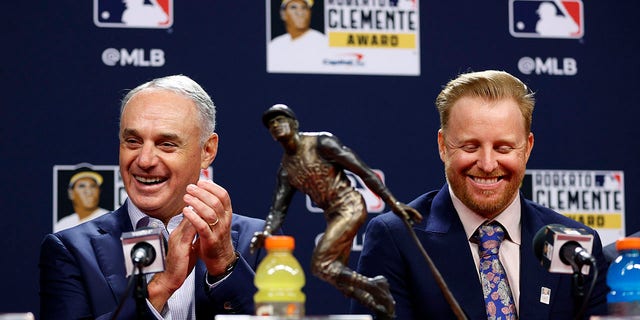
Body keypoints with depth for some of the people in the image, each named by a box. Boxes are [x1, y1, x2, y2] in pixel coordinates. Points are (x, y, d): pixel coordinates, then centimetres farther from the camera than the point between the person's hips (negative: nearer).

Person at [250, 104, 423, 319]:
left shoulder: (321, 143, -10)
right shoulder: (286, 168, 10)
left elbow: (364, 172, -11)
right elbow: (278, 209, 6)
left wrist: (394, 204, -15)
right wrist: (266, 233, -17)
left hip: (350, 207, -8)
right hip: (332, 215, 8)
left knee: (320, 264, -19)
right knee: (339, 276, 5)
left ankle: (372, 286, -7)